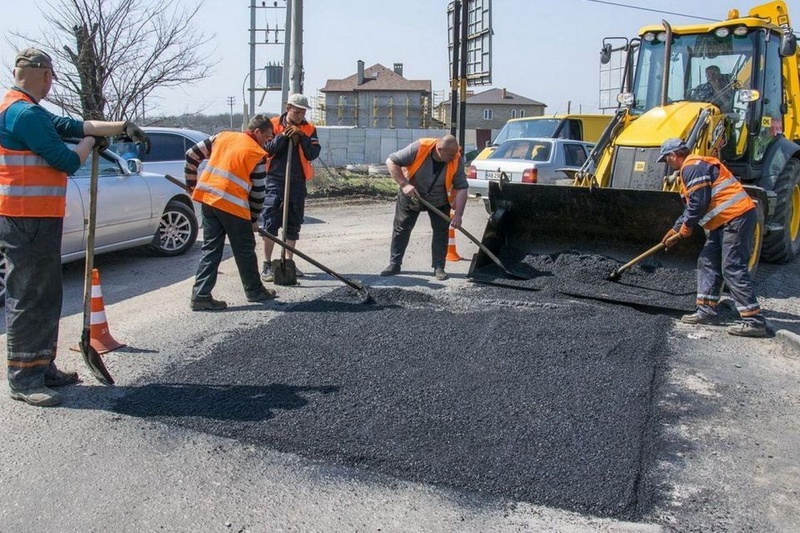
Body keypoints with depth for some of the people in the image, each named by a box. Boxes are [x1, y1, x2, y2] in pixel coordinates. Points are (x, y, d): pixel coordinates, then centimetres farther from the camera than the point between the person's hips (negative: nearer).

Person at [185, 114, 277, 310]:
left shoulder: (222, 136, 13)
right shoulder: (258, 154, -2)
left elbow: (192, 155, 14)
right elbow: (257, 193, 0)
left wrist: (192, 183, 25)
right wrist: (253, 220, 12)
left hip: (207, 198, 6)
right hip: (232, 204, -5)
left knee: (211, 249, 10)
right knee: (245, 250, 10)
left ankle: (201, 295, 5)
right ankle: (255, 291, 25)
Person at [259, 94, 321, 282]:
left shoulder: (309, 129, 4)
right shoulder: (273, 125, -1)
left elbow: (313, 154, -6)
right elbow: (266, 150, -8)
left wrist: (301, 136, -16)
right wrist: (283, 136, -18)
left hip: (297, 183, 3)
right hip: (274, 182, -3)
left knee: (293, 225, 10)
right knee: (270, 224, -5)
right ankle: (267, 265, 2)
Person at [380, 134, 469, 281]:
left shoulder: (456, 160, -25)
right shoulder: (419, 148, -32)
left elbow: (462, 188, -22)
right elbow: (391, 162, -26)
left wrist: (458, 215, -29)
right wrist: (404, 184, -33)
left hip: (439, 200, 1)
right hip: (410, 195, -1)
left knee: (441, 230, -3)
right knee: (401, 228, 3)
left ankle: (438, 267, 6)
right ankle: (394, 264, 14)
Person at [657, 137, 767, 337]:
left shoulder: (692, 167, -12)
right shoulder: (692, 168, 23)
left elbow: (699, 203, -19)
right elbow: (691, 206, 29)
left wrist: (685, 228, -4)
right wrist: (675, 230, 30)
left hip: (737, 217, -11)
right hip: (726, 221, 11)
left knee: (733, 269, -12)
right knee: (707, 263, 14)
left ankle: (754, 321, -12)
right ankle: (707, 311, 18)